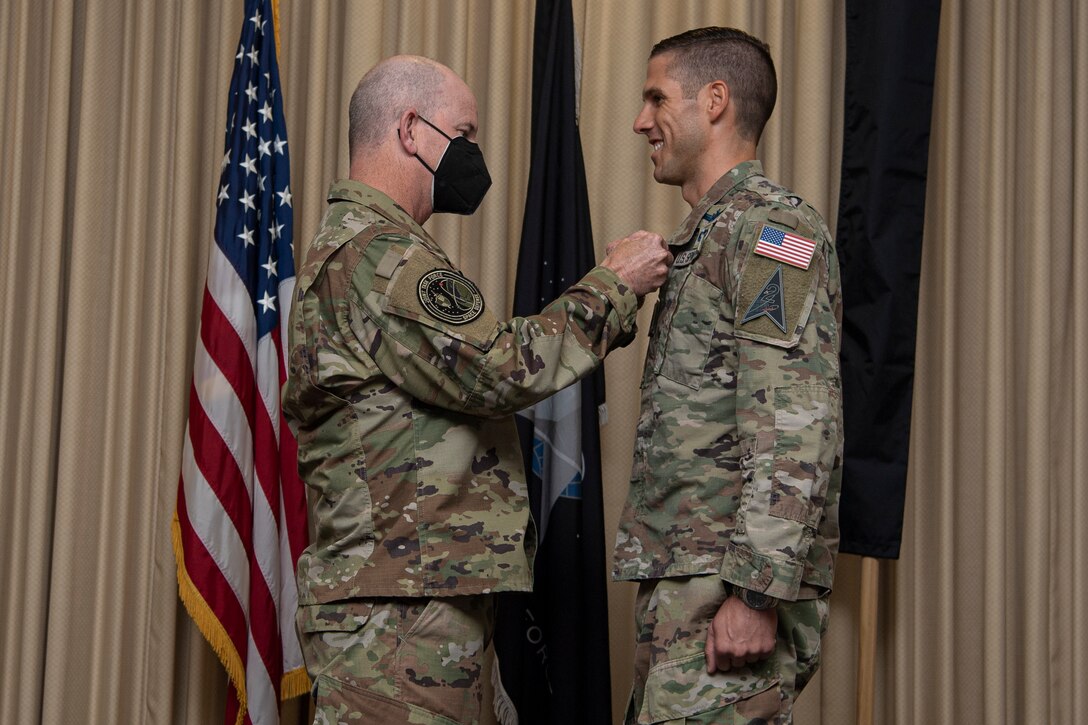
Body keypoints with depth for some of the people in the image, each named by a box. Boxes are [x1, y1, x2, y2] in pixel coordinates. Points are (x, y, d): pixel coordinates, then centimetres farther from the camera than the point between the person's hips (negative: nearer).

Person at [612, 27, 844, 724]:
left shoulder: (771, 226, -9)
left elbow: (797, 428, -20)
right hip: (676, 584, 10)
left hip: (731, 588, -10)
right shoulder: (706, 236, 22)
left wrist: (756, 593, -24)